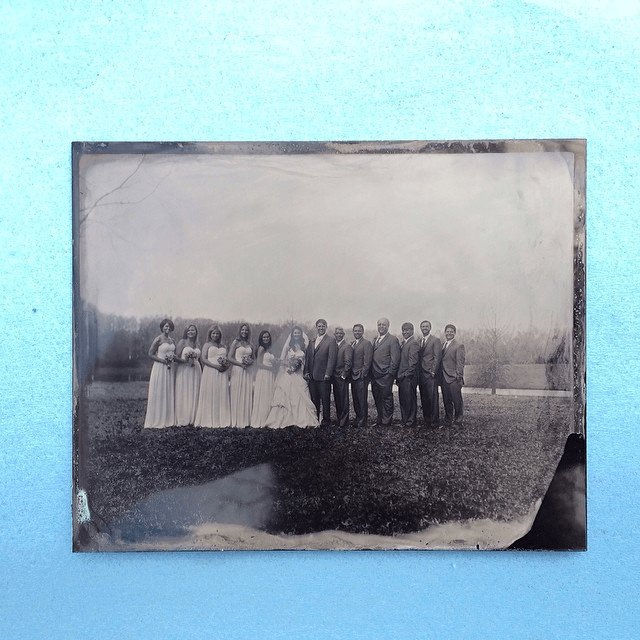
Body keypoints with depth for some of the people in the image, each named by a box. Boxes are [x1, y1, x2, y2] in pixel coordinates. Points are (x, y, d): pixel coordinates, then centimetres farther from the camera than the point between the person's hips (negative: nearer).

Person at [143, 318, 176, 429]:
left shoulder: (172, 340, 13)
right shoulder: (158, 339, -7)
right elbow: (150, 354, -10)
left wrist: (172, 358, -1)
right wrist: (164, 360, -18)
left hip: (170, 369, 7)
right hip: (160, 368, -7)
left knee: (169, 394, 8)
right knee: (159, 394, -3)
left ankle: (168, 419, 14)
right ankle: (157, 421, 3)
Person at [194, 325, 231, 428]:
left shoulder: (223, 347, 20)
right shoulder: (207, 345, 7)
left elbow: (227, 359, 22)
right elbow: (203, 359, -5)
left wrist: (226, 365, -3)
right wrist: (216, 366, -16)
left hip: (222, 373, 5)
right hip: (210, 372, -4)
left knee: (222, 396, 0)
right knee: (210, 396, -6)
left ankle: (220, 421, 2)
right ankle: (210, 422, -6)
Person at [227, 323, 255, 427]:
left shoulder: (250, 345, 14)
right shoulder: (236, 342, 0)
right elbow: (229, 358, -5)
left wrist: (250, 362, -1)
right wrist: (241, 364, -14)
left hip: (247, 371, 5)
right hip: (237, 371, -5)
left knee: (247, 395, 3)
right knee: (238, 395, -3)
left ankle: (246, 420, 10)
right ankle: (237, 421, 2)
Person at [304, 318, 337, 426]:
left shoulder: (331, 342, -3)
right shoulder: (311, 342, 16)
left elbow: (331, 359, -9)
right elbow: (307, 358, 16)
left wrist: (328, 373, -15)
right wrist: (306, 372, 6)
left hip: (323, 376, -5)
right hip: (312, 376, 5)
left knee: (325, 399, 1)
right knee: (314, 399, 10)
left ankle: (326, 420, 10)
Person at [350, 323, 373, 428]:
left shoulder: (366, 343, -6)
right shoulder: (352, 344, 17)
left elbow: (367, 361, -11)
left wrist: (362, 373, -14)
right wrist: (350, 372, 9)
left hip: (362, 376, -7)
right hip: (353, 375, 7)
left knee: (362, 398, -4)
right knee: (355, 398, 11)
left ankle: (363, 420, 3)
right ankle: (358, 417, 21)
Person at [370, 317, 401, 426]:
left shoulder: (393, 340, -6)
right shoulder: (375, 340, 16)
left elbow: (395, 359, -10)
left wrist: (390, 374, -13)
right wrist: (371, 373, 9)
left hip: (385, 376, -7)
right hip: (375, 376, 7)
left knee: (387, 399, -1)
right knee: (377, 399, 13)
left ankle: (386, 421, 8)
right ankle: (380, 420, 23)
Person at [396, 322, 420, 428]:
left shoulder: (414, 343, -11)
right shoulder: (403, 343, 18)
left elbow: (413, 362, -16)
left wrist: (407, 374, -17)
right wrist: (398, 375, 14)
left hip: (409, 377, -9)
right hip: (402, 377, 9)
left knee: (410, 399, -1)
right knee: (402, 399, 13)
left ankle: (410, 421, 7)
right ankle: (404, 420, 21)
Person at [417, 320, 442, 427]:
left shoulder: (436, 340, -1)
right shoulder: (418, 341, 16)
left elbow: (437, 357, -7)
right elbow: (418, 357, 15)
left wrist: (433, 371, -13)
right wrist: (418, 373, 7)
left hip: (430, 374, -5)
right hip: (421, 374, 5)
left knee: (432, 397, -5)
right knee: (424, 398, 6)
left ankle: (434, 420, 1)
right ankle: (426, 419, 13)